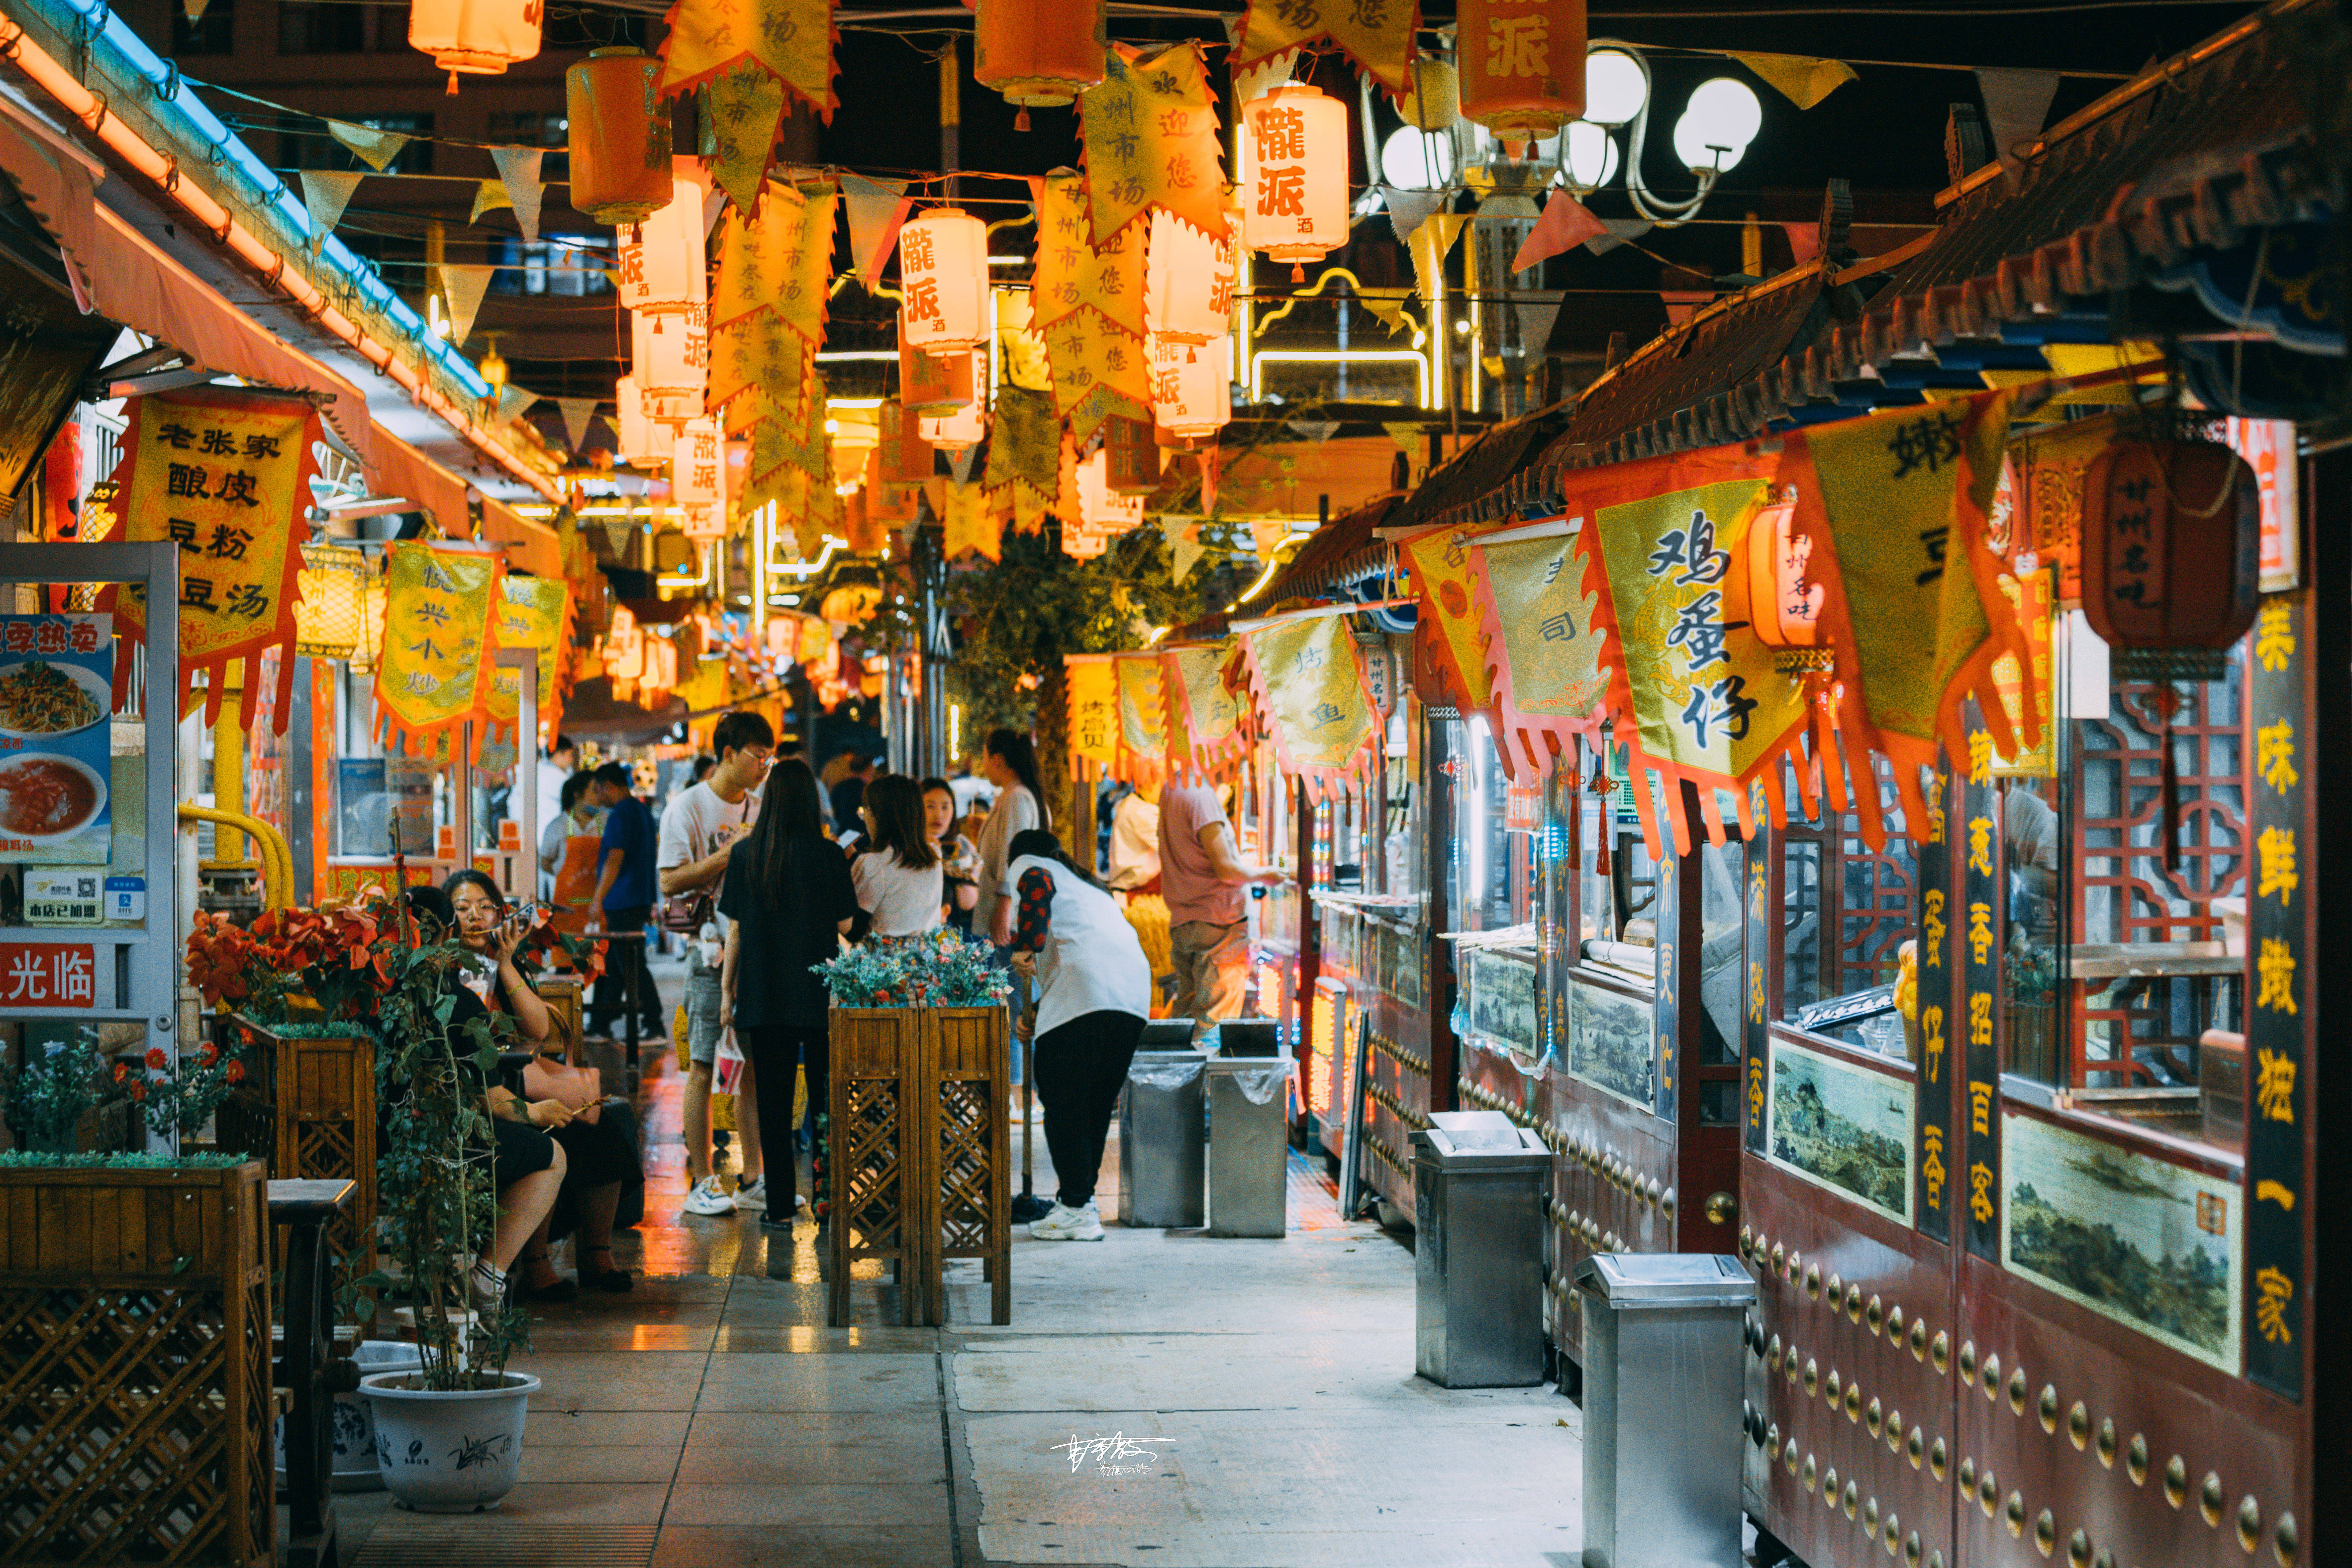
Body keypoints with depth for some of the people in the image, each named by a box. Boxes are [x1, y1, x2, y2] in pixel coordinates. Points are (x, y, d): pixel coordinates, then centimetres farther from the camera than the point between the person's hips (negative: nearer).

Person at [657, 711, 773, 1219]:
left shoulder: (761, 809, 15)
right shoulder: (689, 807, -3)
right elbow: (671, 882, -11)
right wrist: (730, 854, -16)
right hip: (712, 949, -6)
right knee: (704, 1068, -3)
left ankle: (752, 1181, 11)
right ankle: (701, 1183, 1)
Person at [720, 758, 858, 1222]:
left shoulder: (746, 854, -2)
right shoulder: (827, 854, -7)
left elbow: (734, 927, 1)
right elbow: (845, 924, -1)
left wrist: (727, 987, 9)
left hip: (763, 994, 1)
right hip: (818, 993, -1)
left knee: (773, 1098, 6)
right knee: (825, 1098, 6)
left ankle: (780, 1203, 7)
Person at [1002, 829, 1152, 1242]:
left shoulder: (1027, 864, 18)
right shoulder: (1089, 887, 38)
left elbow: (1036, 886, -8)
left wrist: (1027, 948, -8)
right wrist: (1039, 1012, 48)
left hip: (1085, 988, -7)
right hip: (1136, 993, 7)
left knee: (1061, 1095, -1)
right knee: (1097, 1100, 17)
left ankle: (1078, 1211, -3)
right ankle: (1082, 1197, 22)